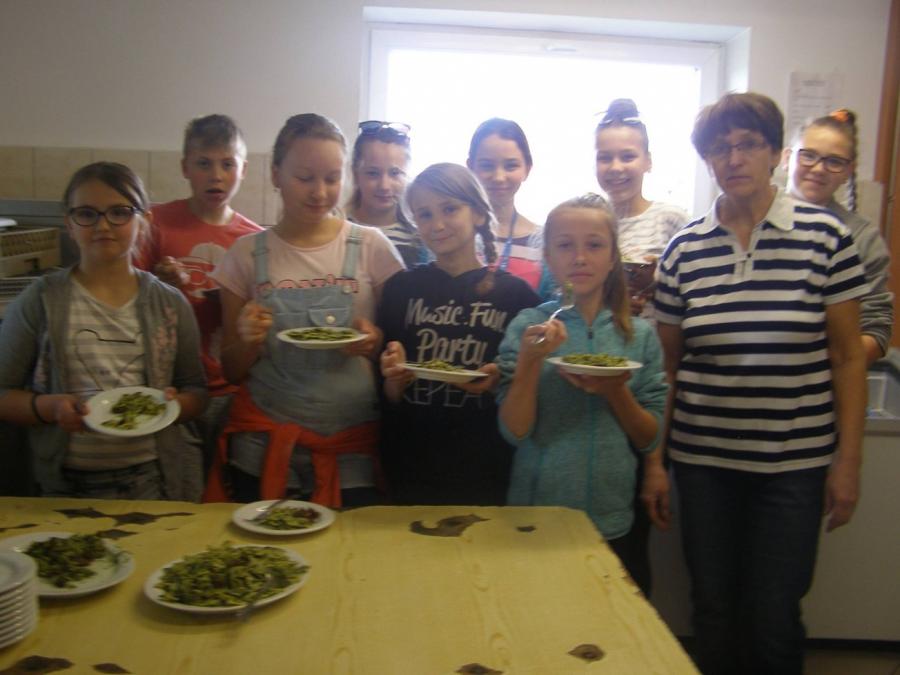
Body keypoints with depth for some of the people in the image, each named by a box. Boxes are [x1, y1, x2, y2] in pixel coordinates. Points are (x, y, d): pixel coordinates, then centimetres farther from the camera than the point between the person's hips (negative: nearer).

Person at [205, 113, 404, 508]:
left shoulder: (371, 247, 0)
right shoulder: (248, 254, 3)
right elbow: (232, 371, 8)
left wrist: (376, 342, -13)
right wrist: (247, 341, -12)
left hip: (354, 447, 0)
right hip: (265, 445, 1)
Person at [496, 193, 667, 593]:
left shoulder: (640, 336, -1)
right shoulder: (527, 328, -5)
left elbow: (650, 439, 1)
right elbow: (514, 431, -10)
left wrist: (616, 393, -16)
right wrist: (530, 360, -22)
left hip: (612, 522, 2)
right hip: (536, 519, -1)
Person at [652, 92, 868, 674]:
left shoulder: (825, 236, -4)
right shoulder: (684, 249, 1)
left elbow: (848, 356, -1)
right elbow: (667, 365, 5)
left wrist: (848, 460, -3)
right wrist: (654, 461, 4)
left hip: (795, 461, -2)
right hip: (702, 461, 2)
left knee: (774, 620, 6)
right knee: (713, 612, 13)